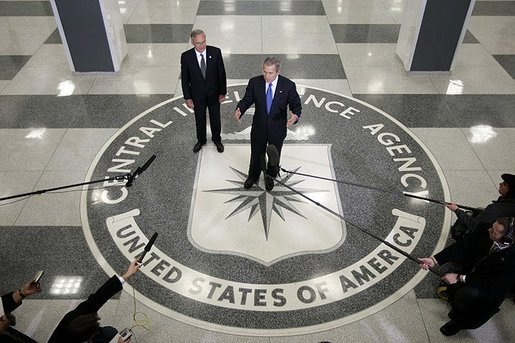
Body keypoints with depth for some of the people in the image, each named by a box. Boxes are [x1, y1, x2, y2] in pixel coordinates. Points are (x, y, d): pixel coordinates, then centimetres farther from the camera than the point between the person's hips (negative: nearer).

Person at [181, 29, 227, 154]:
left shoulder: (215, 52, -15)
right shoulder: (186, 56, -16)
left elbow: (221, 73, -7)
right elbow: (184, 79, -7)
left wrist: (222, 92, -5)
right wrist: (187, 98, -7)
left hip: (214, 94, 0)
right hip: (197, 95, 0)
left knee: (215, 119, 17)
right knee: (200, 120, 18)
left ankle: (216, 139, 43)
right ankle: (201, 140, 43)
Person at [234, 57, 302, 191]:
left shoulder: (288, 85, -18)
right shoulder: (254, 82, -14)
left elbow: (296, 105, -11)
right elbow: (247, 100, -5)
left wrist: (295, 116, -34)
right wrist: (239, 110, -26)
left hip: (277, 129, -1)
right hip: (259, 127, 1)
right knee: (256, 154, 21)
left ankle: (270, 177, 52)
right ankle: (253, 176, 51)